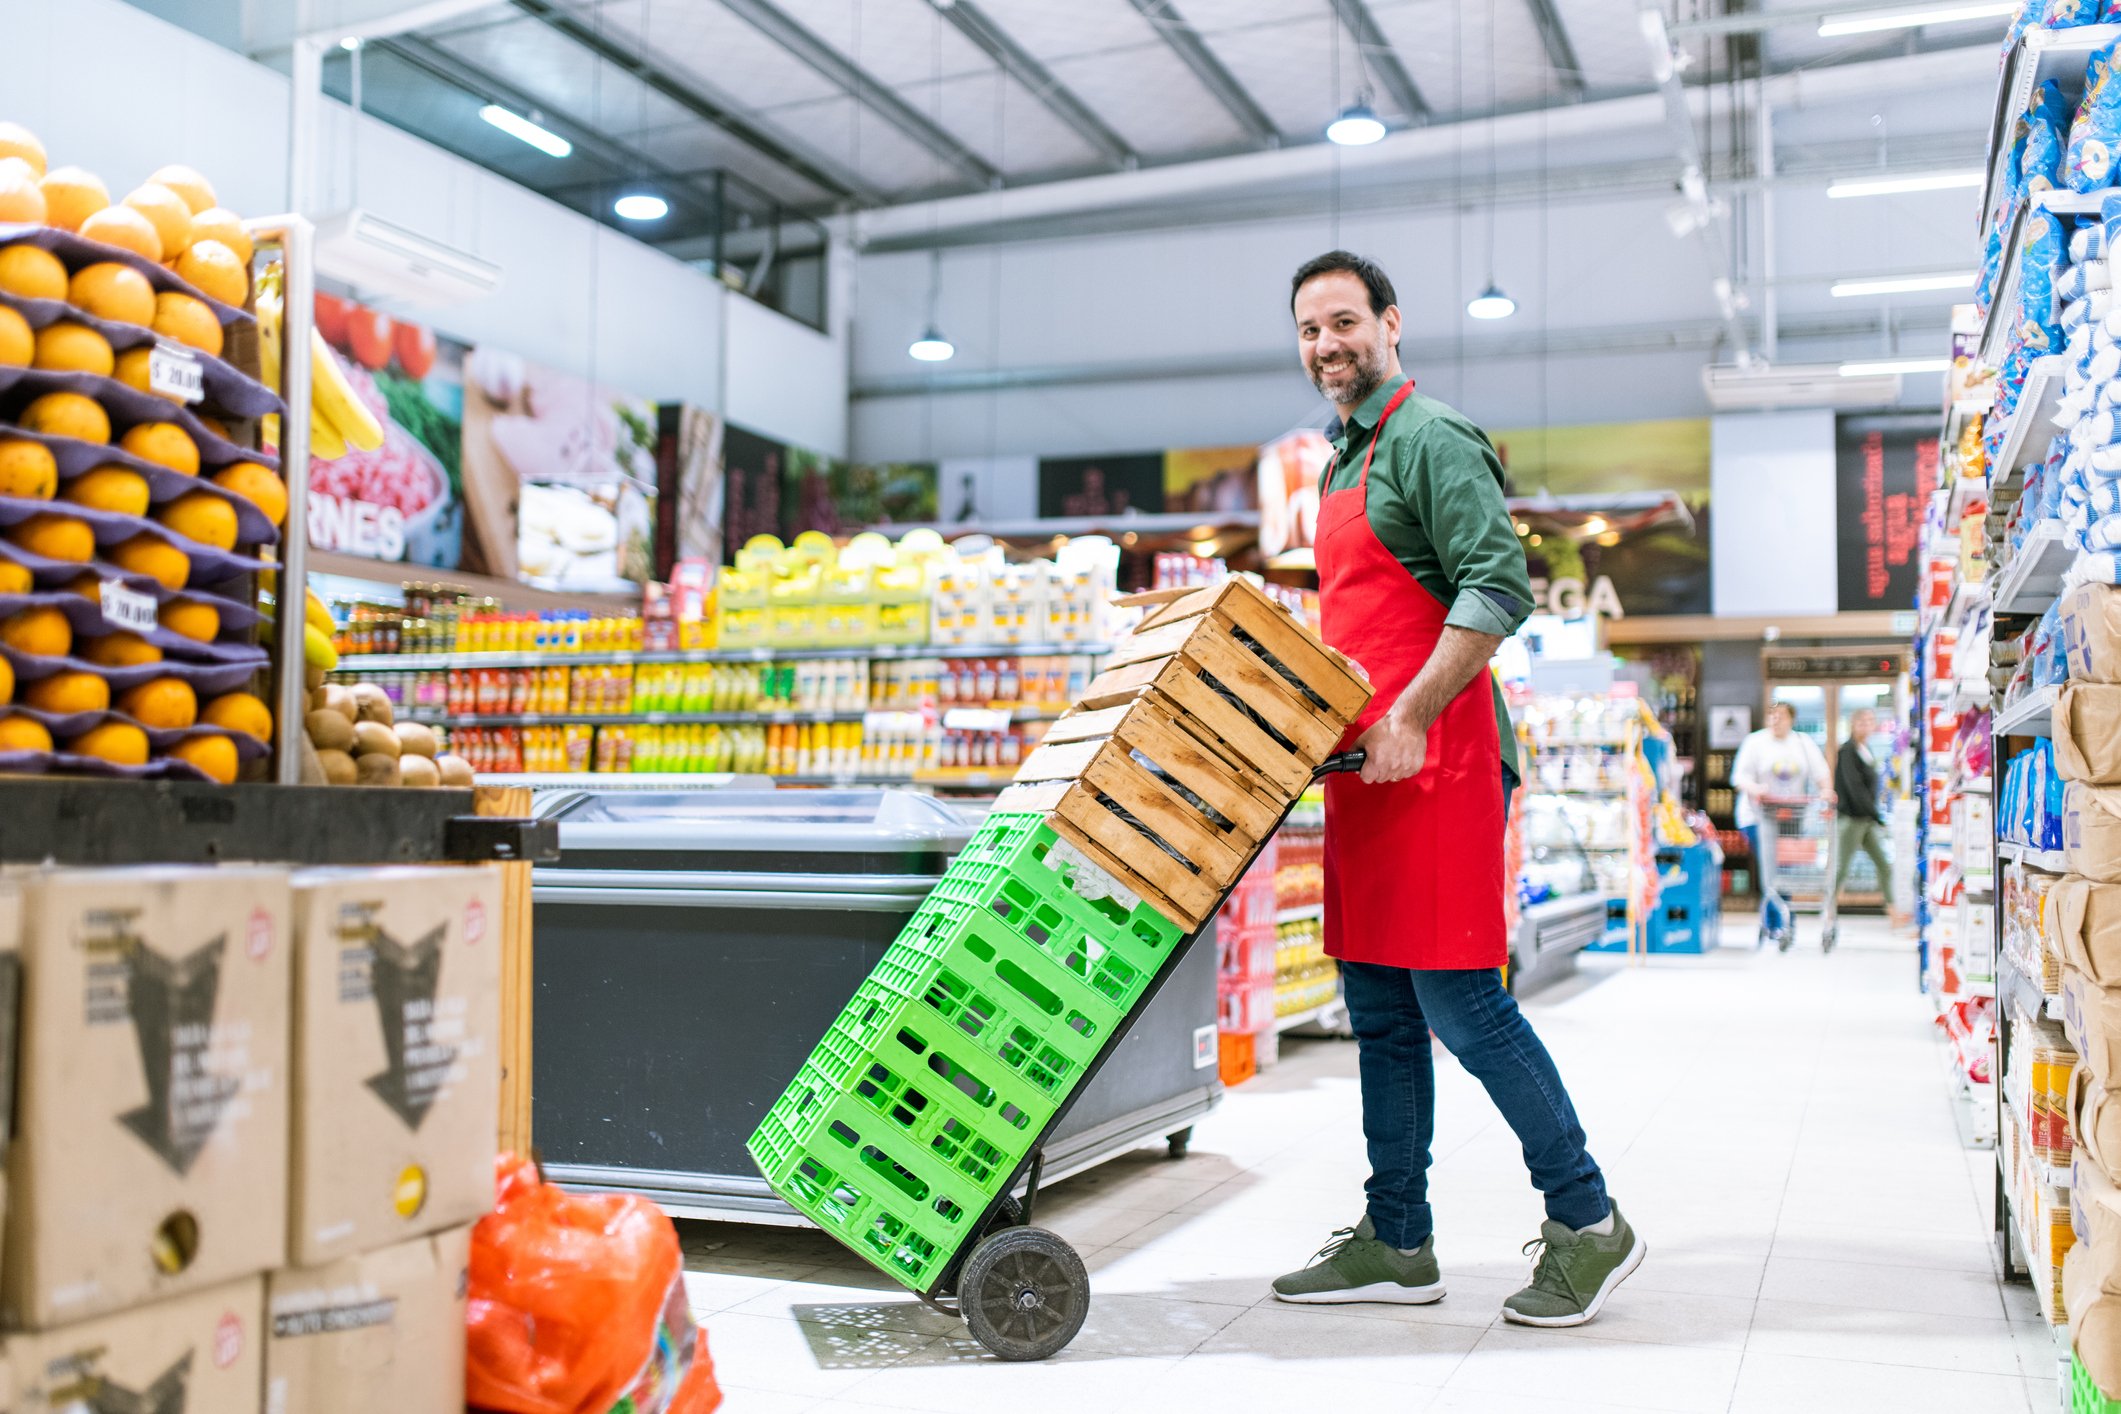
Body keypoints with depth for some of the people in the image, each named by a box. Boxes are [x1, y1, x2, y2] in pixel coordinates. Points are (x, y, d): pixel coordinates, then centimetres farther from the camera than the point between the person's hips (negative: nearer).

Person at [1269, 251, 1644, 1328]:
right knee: (1380, 1013, 10)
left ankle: (1587, 1223, 7)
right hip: (1365, 764, 10)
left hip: (1434, 759, -9)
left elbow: (1500, 587, -19)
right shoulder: (1343, 462, 22)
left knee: (1460, 1000, -8)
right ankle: (1396, 1245, 18)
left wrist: (1408, 719, -21)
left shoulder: (1430, 441, -7)